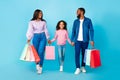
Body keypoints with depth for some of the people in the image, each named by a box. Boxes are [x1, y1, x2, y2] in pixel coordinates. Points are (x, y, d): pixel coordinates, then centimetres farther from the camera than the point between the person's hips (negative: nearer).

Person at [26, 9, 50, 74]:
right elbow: (30, 30, -7)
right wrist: (29, 38, -18)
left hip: (43, 37, 1)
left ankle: (40, 67, 0)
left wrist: (47, 38, 12)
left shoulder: (43, 22, 5)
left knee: (41, 52, -7)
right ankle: (37, 64, 30)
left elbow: (45, 30, 10)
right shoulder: (32, 22, -2)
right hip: (36, 37, 0)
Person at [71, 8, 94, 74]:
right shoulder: (76, 21, 7)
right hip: (77, 41, 1)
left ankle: (83, 67, 23)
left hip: (85, 41, -1)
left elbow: (91, 30, -1)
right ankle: (78, 68, 2)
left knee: (84, 54, 7)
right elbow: (73, 31, 9)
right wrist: (72, 40, 4)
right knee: (77, 54, -5)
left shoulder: (88, 20, 0)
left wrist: (92, 40, -9)